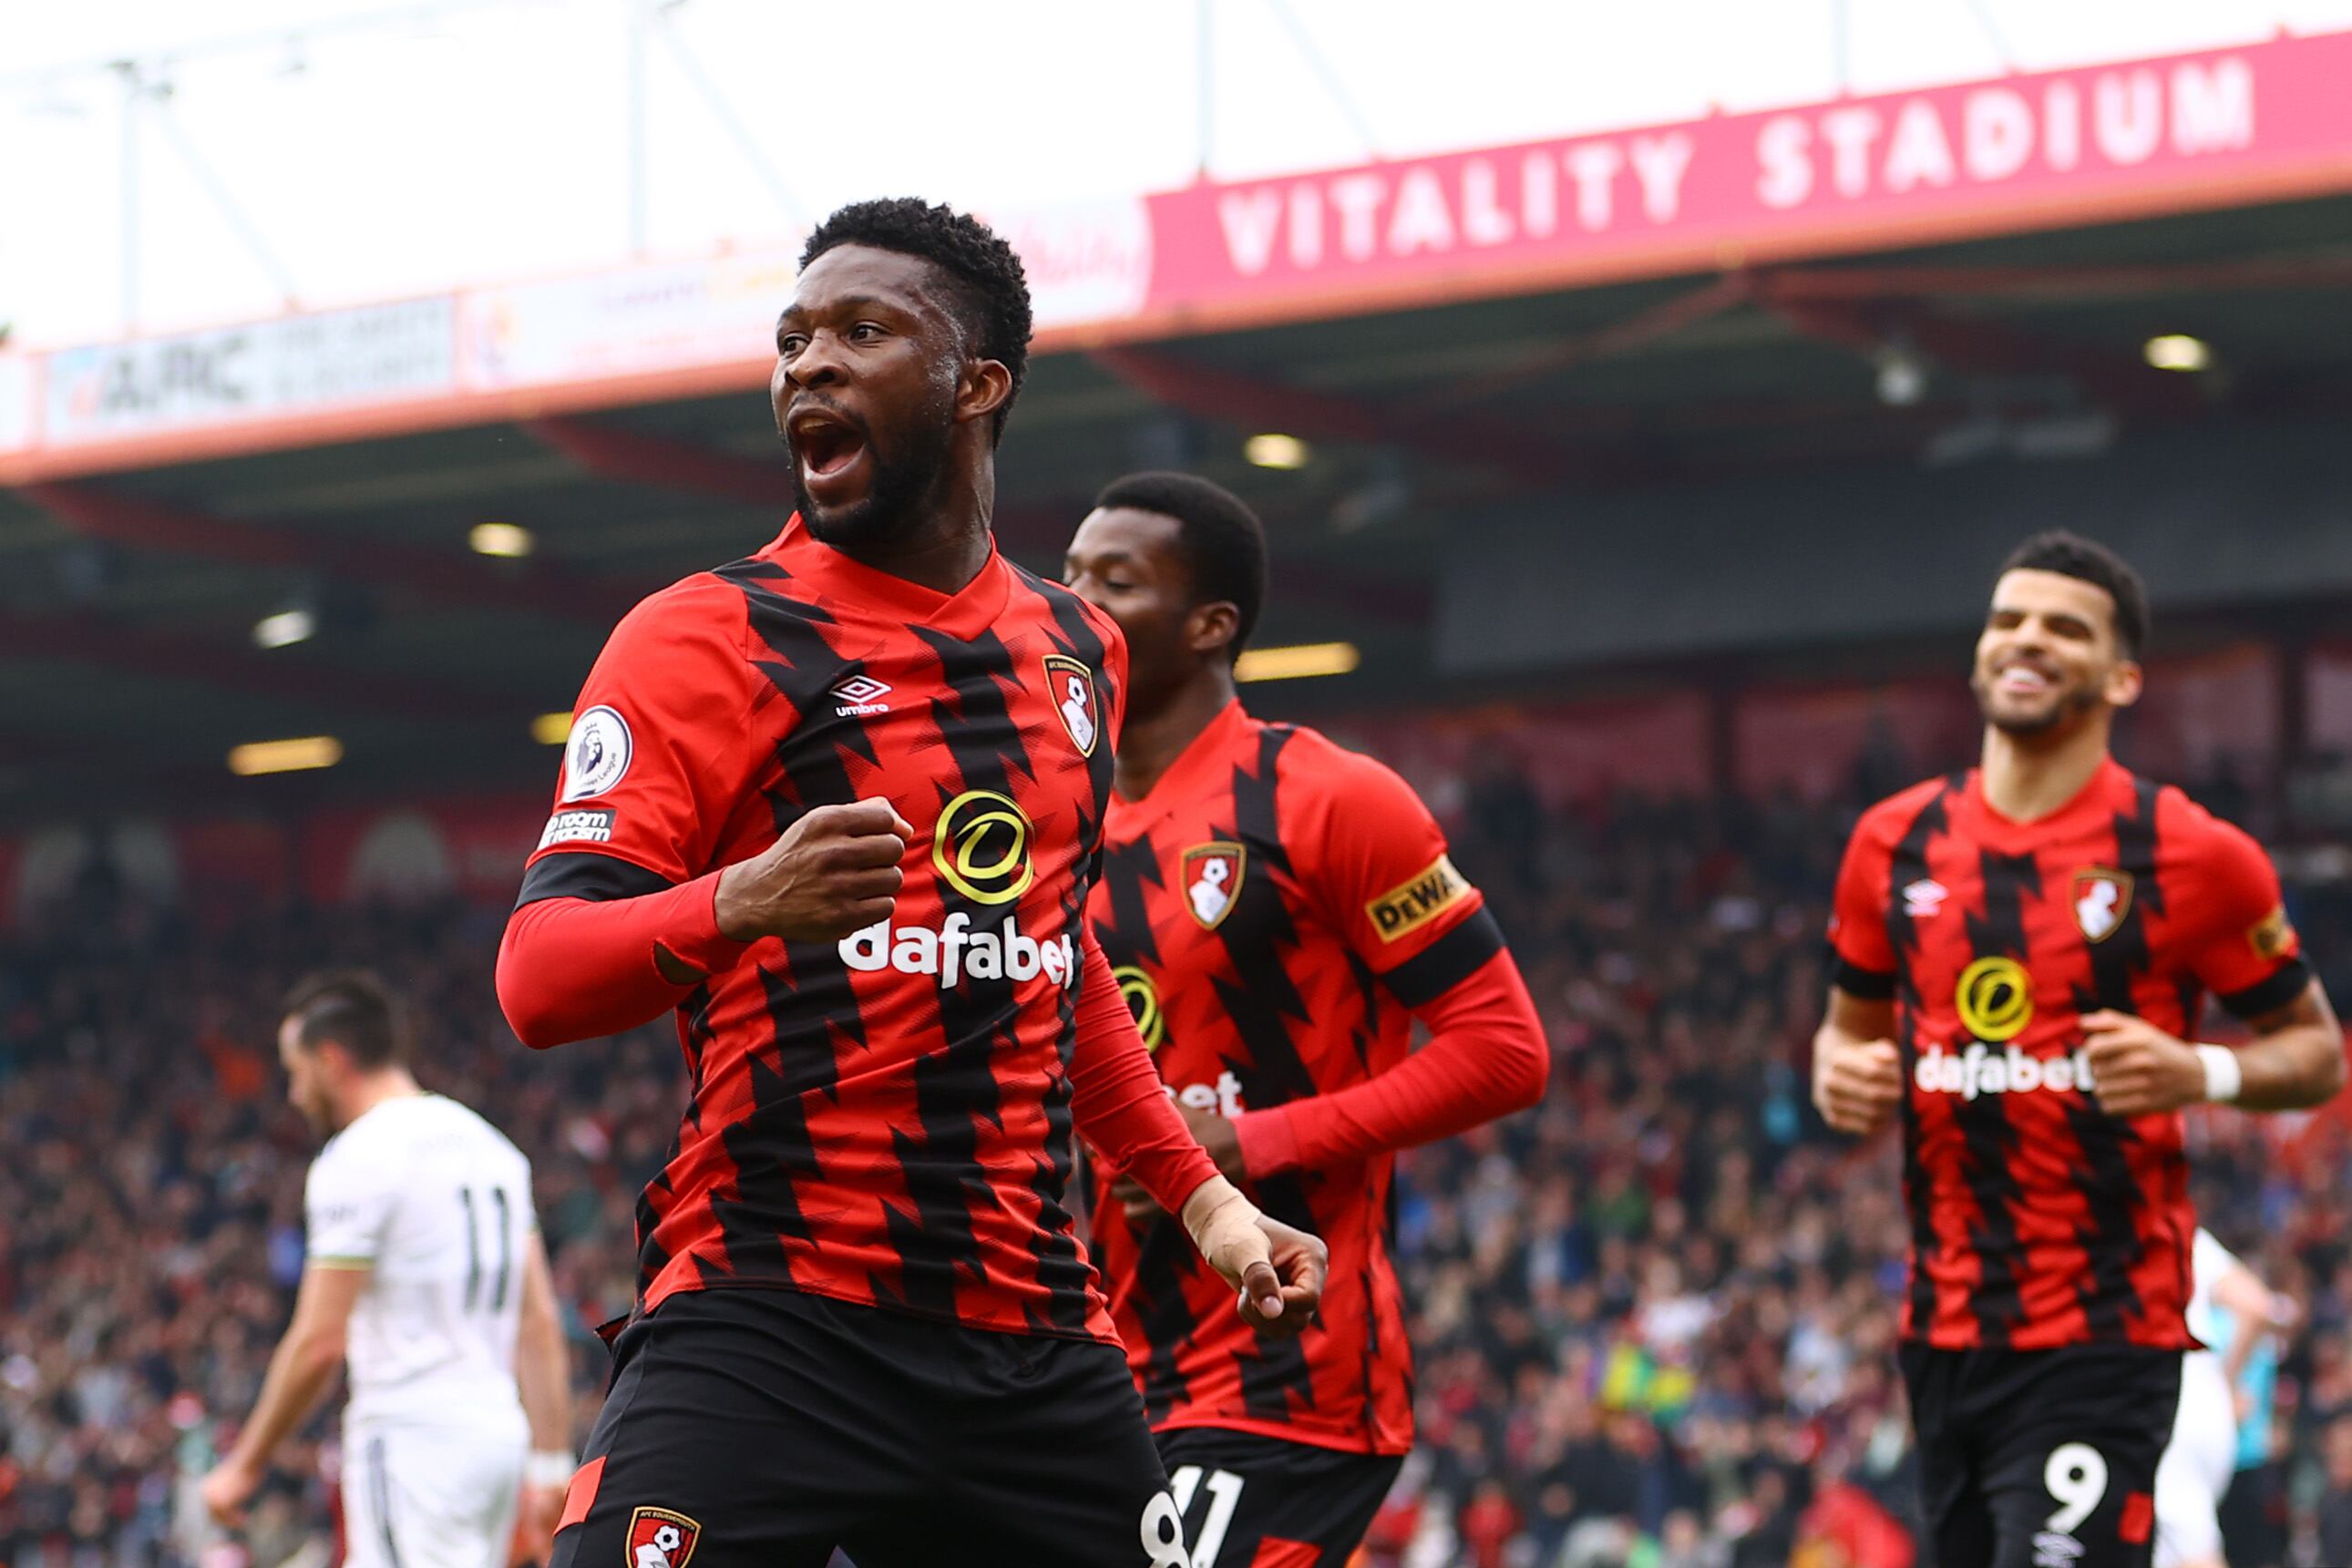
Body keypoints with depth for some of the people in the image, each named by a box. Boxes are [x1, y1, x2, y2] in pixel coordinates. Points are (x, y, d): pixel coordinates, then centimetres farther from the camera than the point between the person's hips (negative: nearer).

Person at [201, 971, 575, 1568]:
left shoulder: (357, 1160, -9)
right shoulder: (490, 1145, 15)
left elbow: (320, 1342, -13)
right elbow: (540, 1323, 13)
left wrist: (245, 1466, -3)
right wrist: (550, 1467, 13)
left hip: (409, 1437, -9)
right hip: (497, 1431, 9)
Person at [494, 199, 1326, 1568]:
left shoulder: (1077, 649, 17)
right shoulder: (707, 637, -2)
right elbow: (537, 979, -12)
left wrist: (1204, 1197, 29)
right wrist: (740, 905, -30)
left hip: (1030, 1336, 6)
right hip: (766, 1320, -6)